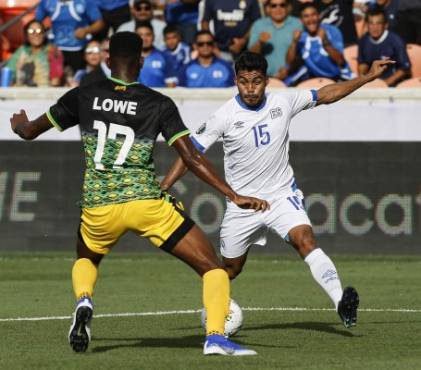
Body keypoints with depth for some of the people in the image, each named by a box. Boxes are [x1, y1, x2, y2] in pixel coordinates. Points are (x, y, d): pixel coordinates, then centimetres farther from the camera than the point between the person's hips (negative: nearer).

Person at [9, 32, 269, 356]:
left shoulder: (83, 97, 6)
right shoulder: (159, 104, 1)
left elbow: (29, 132, 18)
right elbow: (192, 158, -7)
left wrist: (18, 125, 42)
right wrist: (234, 196, -6)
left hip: (98, 206, 3)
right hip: (147, 204, -3)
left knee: (86, 260, 35)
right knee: (213, 267, 4)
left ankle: (84, 300, 2)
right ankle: (215, 337, -18)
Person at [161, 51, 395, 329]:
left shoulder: (283, 102, -5)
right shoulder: (225, 117, -13)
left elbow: (326, 95, 9)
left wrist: (369, 76, 9)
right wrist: (162, 189, -16)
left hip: (282, 195, 0)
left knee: (306, 240, -26)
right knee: (230, 269, 11)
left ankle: (341, 303, -40)